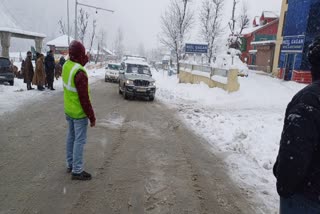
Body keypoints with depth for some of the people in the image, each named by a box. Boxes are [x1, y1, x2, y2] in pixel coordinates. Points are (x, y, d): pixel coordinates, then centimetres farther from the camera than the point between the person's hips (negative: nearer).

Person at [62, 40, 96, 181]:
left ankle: (70, 164, 33)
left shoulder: (66, 65, -1)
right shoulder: (80, 73, -27)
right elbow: (84, 99, -24)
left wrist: (85, 60, 14)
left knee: (71, 136, 19)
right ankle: (77, 171, 11)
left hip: (68, 110, 9)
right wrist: (92, 117, -16)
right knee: (80, 140, 1)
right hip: (79, 113, -9)